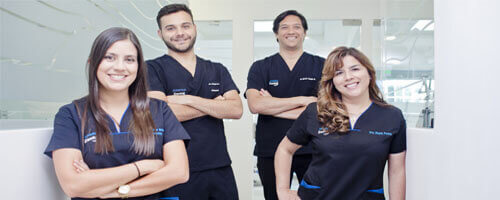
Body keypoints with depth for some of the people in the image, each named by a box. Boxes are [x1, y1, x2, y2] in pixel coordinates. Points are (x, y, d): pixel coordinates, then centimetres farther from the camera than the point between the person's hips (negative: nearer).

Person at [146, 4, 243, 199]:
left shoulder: (217, 70, 11)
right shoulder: (153, 69, -1)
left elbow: (236, 109, -4)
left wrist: (187, 99, -14)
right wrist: (214, 105, -7)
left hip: (220, 168, 4)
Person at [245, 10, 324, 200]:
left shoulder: (321, 66, 4)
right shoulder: (260, 67, 4)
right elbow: (255, 105, -12)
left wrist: (274, 108, -11)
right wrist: (303, 100, -13)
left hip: (312, 150, 0)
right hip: (270, 151, 0)